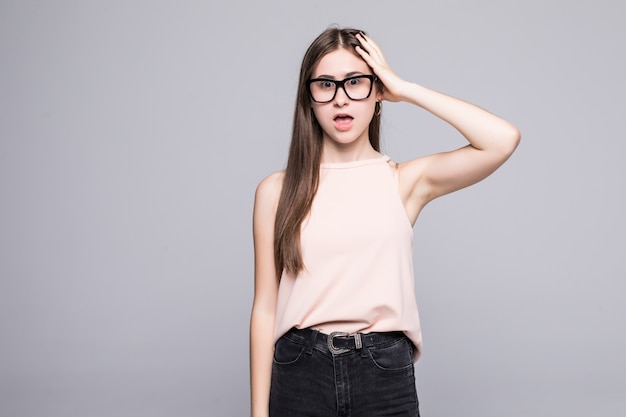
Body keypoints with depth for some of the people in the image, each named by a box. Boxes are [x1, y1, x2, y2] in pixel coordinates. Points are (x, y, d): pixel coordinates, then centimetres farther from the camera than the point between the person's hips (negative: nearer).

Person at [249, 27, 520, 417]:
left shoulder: (405, 181, 1)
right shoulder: (277, 191, 1)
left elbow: (503, 140, -14)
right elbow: (265, 308, 1)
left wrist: (406, 89, -8)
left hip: (385, 374, 0)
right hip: (300, 373, 0)